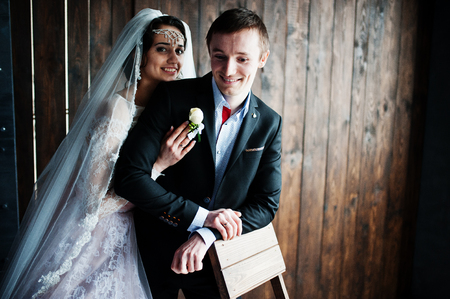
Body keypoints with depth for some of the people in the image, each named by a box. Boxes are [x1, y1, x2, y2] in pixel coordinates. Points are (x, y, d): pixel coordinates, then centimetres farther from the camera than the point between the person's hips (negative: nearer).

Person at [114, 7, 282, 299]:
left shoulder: (270, 124, -5)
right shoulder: (173, 97, -15)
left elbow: (267, 203, -5)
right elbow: (129, 175, -20)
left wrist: (208, 236, -19)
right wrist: (201, 216, -22)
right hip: (156, 254, -1)